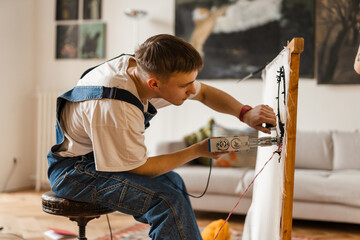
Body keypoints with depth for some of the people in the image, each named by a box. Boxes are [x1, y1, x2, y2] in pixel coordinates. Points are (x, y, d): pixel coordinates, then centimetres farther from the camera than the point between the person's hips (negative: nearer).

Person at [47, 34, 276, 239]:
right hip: (74, 170, -9)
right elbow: (141, 168, -19)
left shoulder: (145, 69, -12)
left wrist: (245, 113, -12)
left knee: (172, 181, 8)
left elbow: (205, 93, 3)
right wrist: (198, 150, -13)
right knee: (168, 201, -23)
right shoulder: (116, 111, -35)